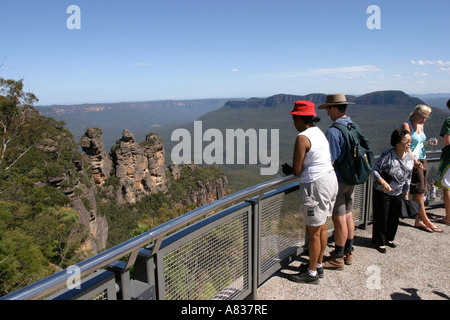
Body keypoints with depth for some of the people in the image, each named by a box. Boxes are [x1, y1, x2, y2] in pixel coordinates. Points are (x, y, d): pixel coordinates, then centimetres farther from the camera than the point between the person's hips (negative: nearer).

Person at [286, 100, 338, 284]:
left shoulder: (303, 138, -18)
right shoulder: (319, 132, 10)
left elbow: (297, 170, -16)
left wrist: (291, 167, 5)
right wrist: (301, 166, 9)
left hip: (316, 185, -10)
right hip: (330, 179, 10)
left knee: (313, 232, 4)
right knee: (322, 228, 19)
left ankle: (312, 273, 18)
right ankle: (318, 265, 34)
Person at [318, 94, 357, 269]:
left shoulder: (333, 131, -22)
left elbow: (329, 161, -24)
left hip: (338, 181, -9)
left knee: (339, 219, 1)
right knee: (348, 215, 17)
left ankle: (338, 258, 14)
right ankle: (348, 252, 31)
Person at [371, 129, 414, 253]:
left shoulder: (410, 157, 0)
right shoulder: (387, 155, -20)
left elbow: (408, 178, 11)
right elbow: (375, 171, -18)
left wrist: (406, 194, 14)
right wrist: (383, 183, -32)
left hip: (398, 193, 6)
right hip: (382, 192, -6)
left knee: (395, 217, 15)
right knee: (381, 217, 4)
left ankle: (389, 238, 36)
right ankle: (380, 241, 21)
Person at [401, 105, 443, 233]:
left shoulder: (421, 126, 16)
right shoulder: (406, 125, -9)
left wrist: (428, 142, 4)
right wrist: (415, 161, -24)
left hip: (423, 160, 8)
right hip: (412, 161, -8)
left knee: (421, 192, 6)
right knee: (419, 191, -5)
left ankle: (418, 220, 11)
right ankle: (426, 221, 4)